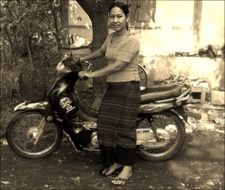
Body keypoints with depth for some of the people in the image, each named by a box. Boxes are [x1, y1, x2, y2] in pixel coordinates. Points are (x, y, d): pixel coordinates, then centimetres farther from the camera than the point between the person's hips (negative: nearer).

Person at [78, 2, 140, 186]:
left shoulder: (132, 40, -16)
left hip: (128, 88, -8)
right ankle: (115, 161, 21)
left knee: (124, 126, -4)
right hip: (112, 87, 8)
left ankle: (127, 167, 9)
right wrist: (81, 59, 30)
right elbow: (101, 51, 30)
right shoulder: (111, 36, 10)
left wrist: (90, 74, -18)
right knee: (107, 124, 7)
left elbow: (117, 66, -22)